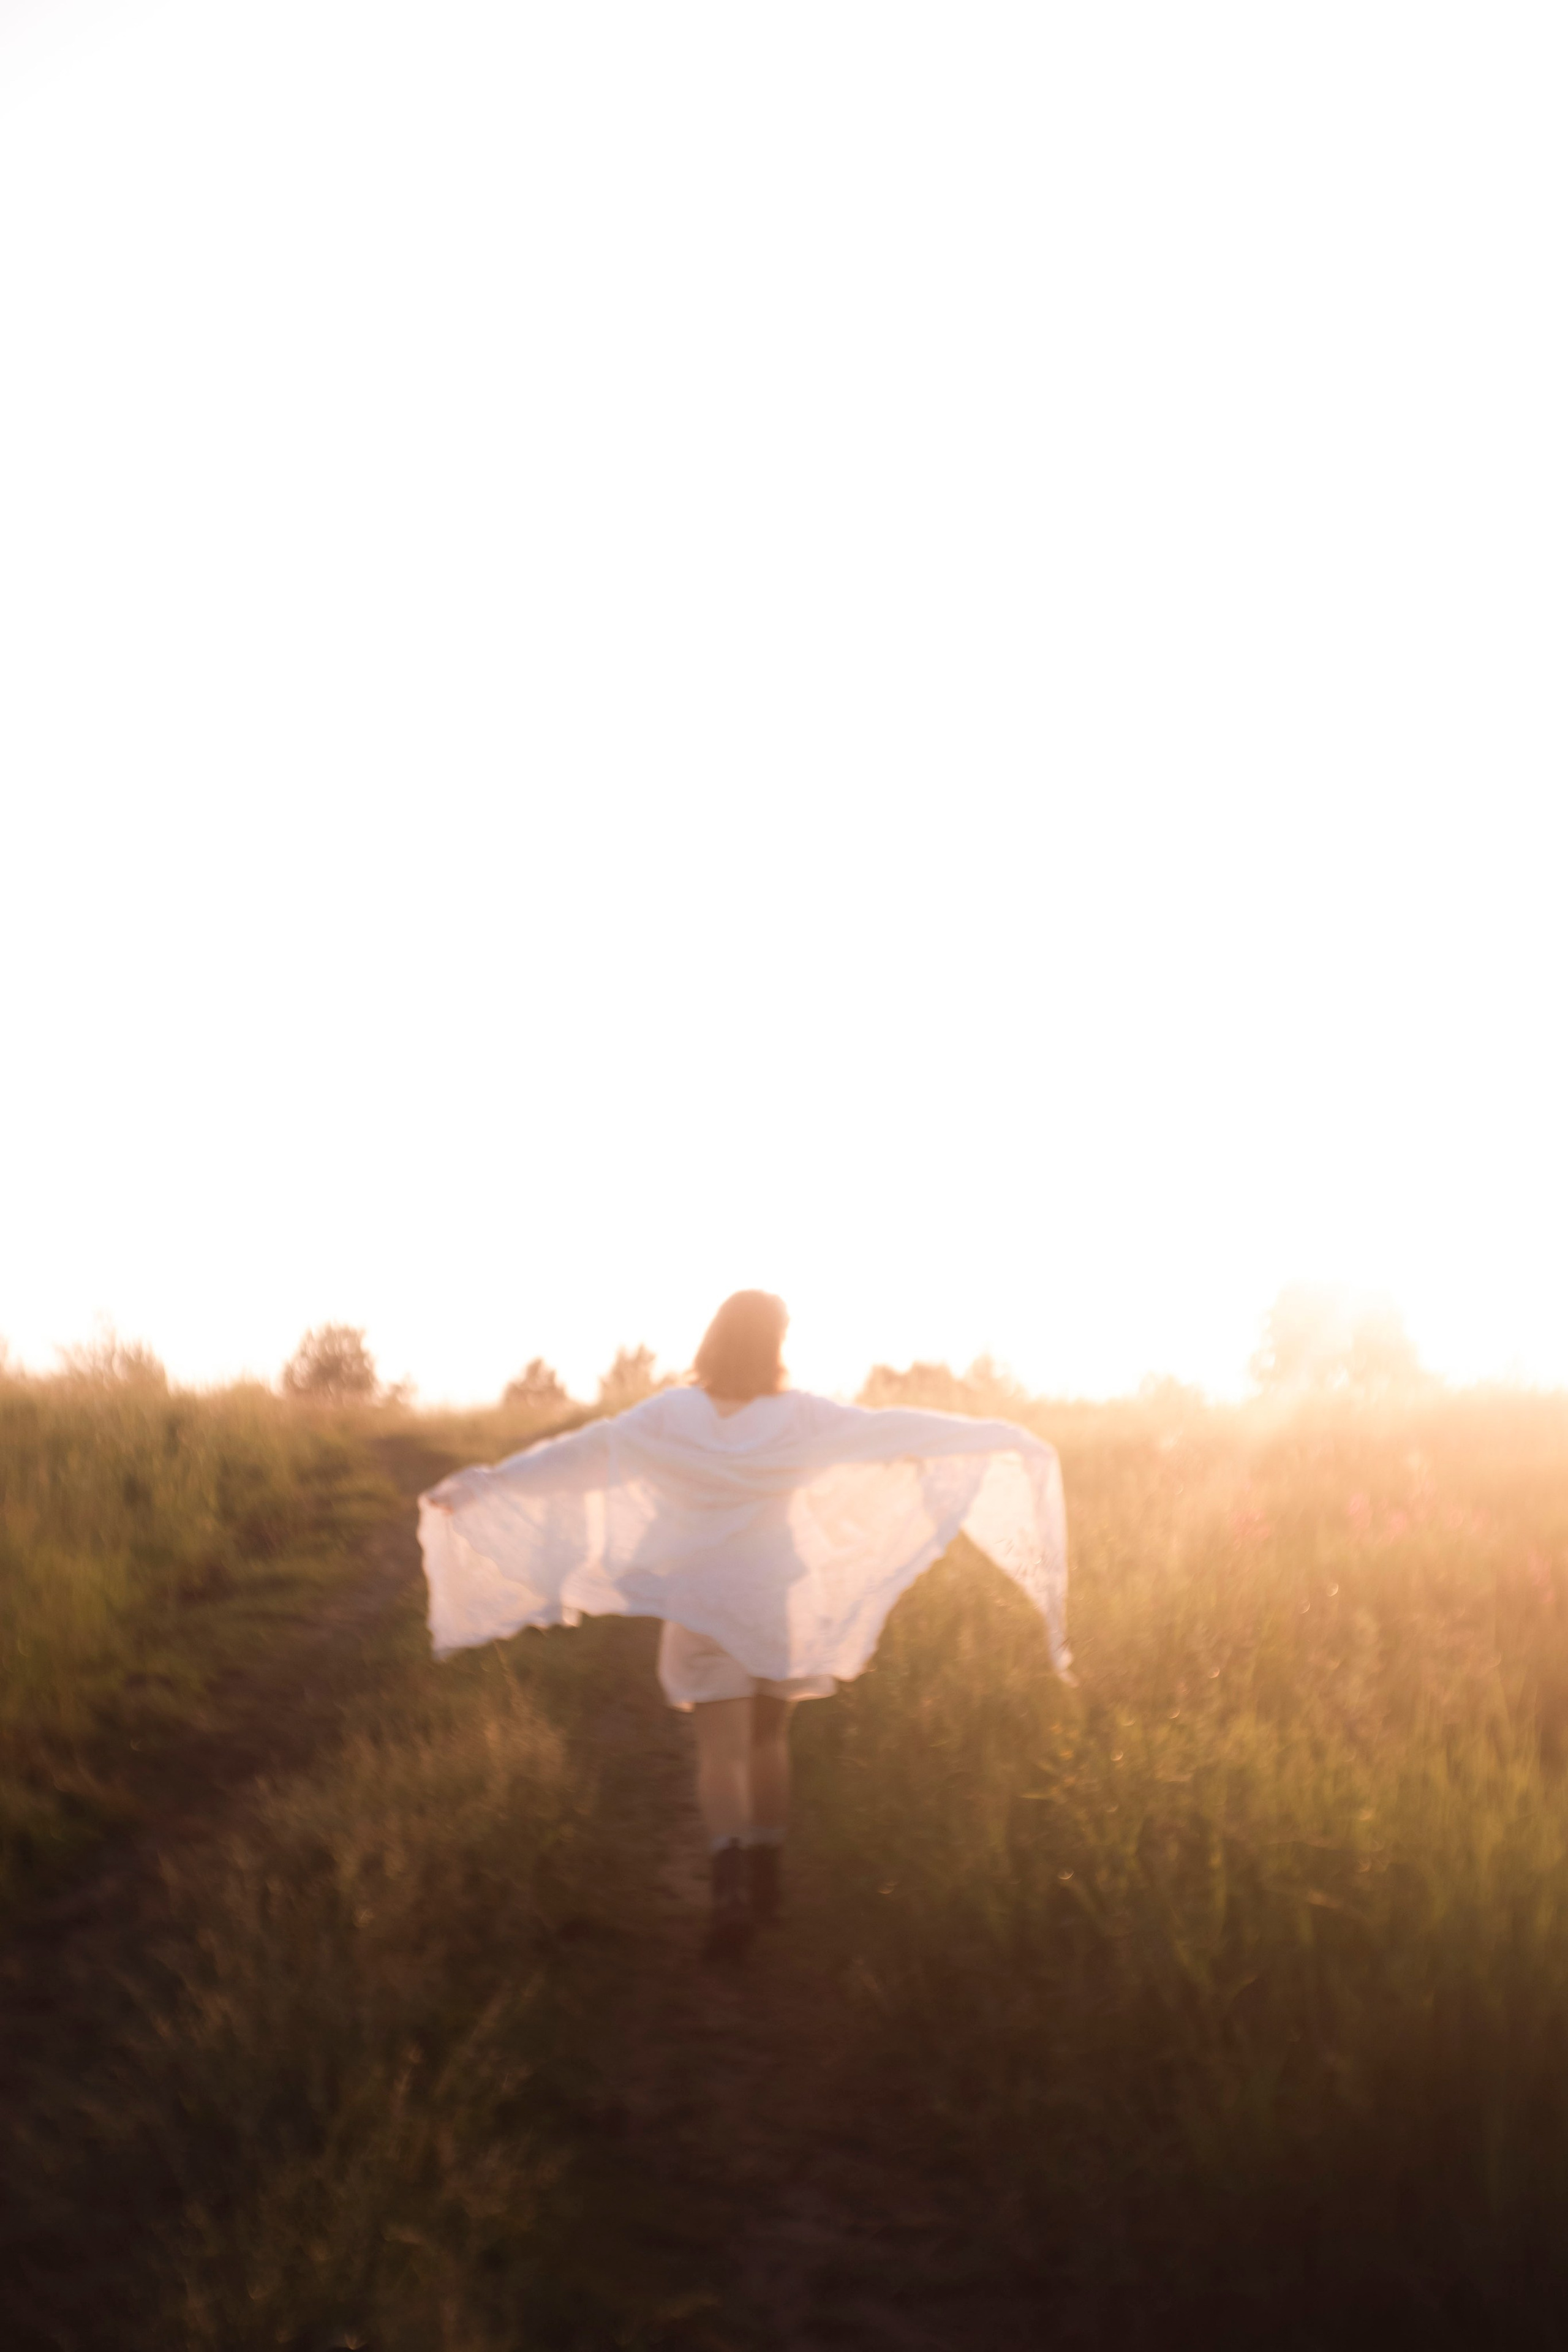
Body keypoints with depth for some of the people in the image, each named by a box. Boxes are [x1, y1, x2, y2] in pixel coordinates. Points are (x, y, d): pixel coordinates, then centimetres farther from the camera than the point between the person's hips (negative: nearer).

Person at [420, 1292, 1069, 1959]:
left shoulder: (670, 1416, -7)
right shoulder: (801, 1417, -9)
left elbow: (578, 1455, -7)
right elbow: (901, 1431, -6)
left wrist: (482, 1484, 0)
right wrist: (1006, 1438, 2)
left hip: (702, 1609, 0)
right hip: (781, 1606, 0)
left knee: (721, 1752, 1)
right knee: (768, 1740, 18)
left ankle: (731, 1885, -21)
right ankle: (765, 1886, 24)